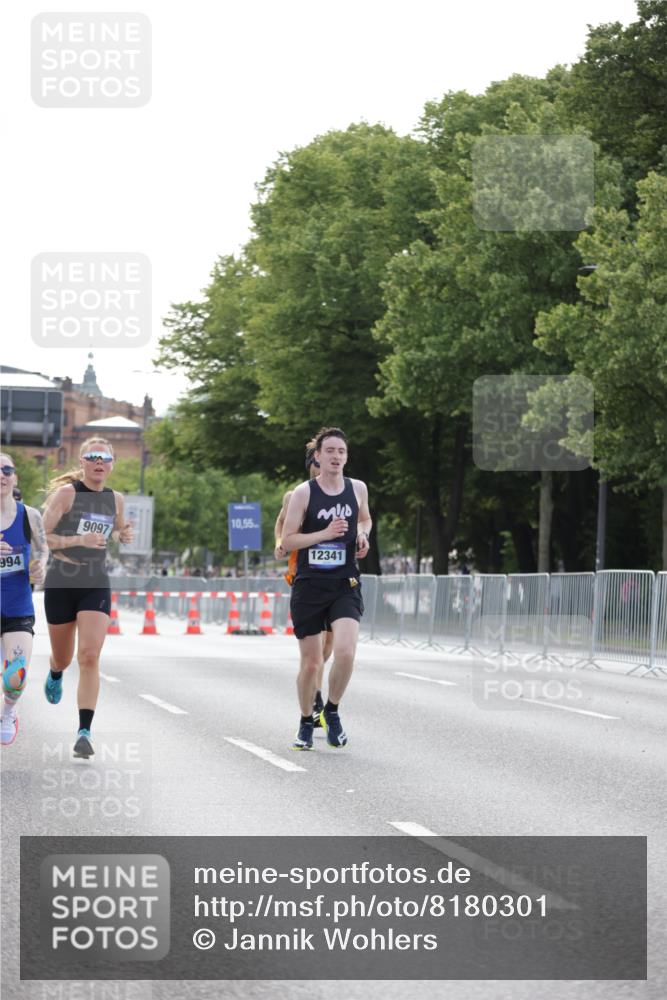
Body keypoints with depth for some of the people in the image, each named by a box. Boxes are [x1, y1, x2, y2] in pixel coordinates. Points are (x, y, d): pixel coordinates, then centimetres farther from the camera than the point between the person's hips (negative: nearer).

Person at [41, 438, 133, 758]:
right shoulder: (66, 493, -8)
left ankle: (84, 732, -17)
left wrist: (124, 534, 4)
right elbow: (41, 537, -11)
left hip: (96, 585, 2)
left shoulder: (115, 499, 7)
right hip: (61, 584, -2)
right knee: (63, 658, 14)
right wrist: (79, 541, -23)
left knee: (90, 657, -15)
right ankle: (55, 675, 54)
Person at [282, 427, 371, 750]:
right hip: (309, 586, -1)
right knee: (310, 663, 3)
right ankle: (306, 723, 26)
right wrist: (325, 533, -18)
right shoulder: (303, 493, -4)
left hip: (345, 586, 2)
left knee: (345, 652, -20)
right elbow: (287, 540, -6)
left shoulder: (358, 488, 6)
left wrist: (362, 535, 4)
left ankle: (332, 711, 5)